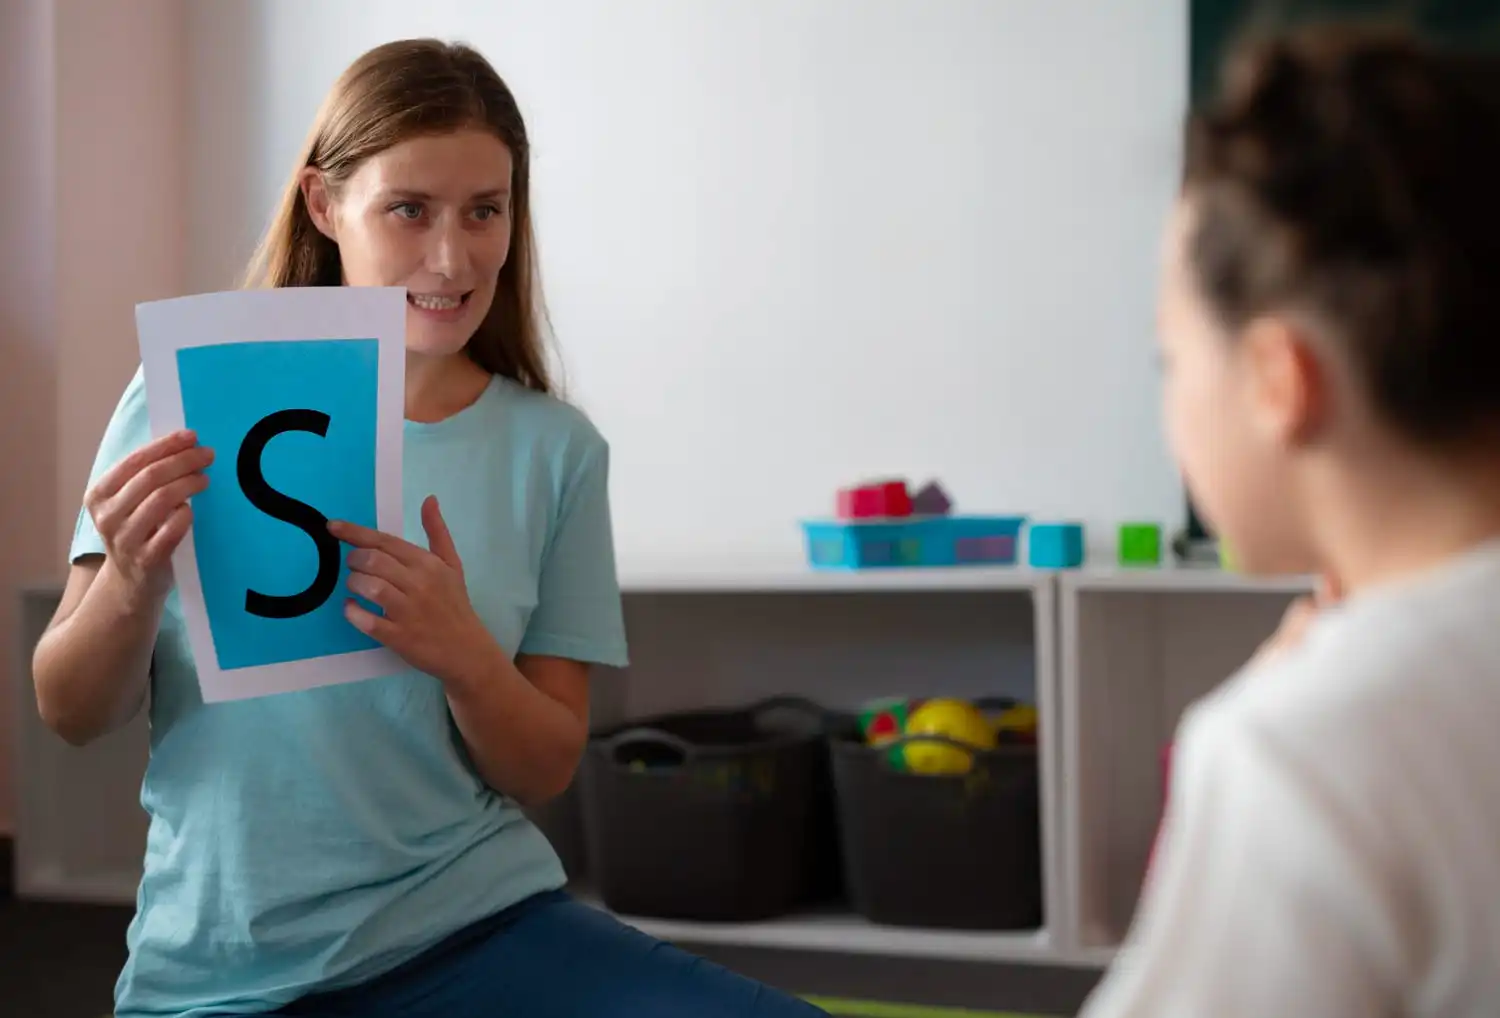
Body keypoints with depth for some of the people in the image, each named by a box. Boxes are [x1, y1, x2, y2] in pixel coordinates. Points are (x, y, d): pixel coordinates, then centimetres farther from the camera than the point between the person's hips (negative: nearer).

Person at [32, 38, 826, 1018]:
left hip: (480, 925, 1)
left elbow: (546, 771, 3)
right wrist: (132, 584, -20)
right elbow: (75, 715, 2)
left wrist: (462, 654, -18)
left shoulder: (554, 449, 0)